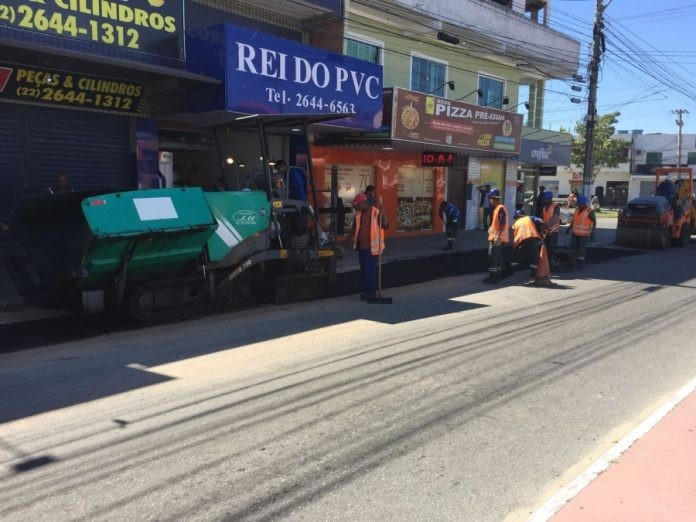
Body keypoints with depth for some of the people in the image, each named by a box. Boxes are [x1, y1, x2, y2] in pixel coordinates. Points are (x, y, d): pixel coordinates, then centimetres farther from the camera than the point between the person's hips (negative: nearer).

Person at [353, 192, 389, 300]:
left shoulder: (375, 212, -12)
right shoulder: (358, 213, 10)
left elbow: (386, 225, -18)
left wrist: (381, 214, -28)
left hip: (371, 246, -7)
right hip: (361, 246, 7)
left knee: (370, 269, -4)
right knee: (363, 269, 13)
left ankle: (371, 291, 4)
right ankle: (365, 290, 22)